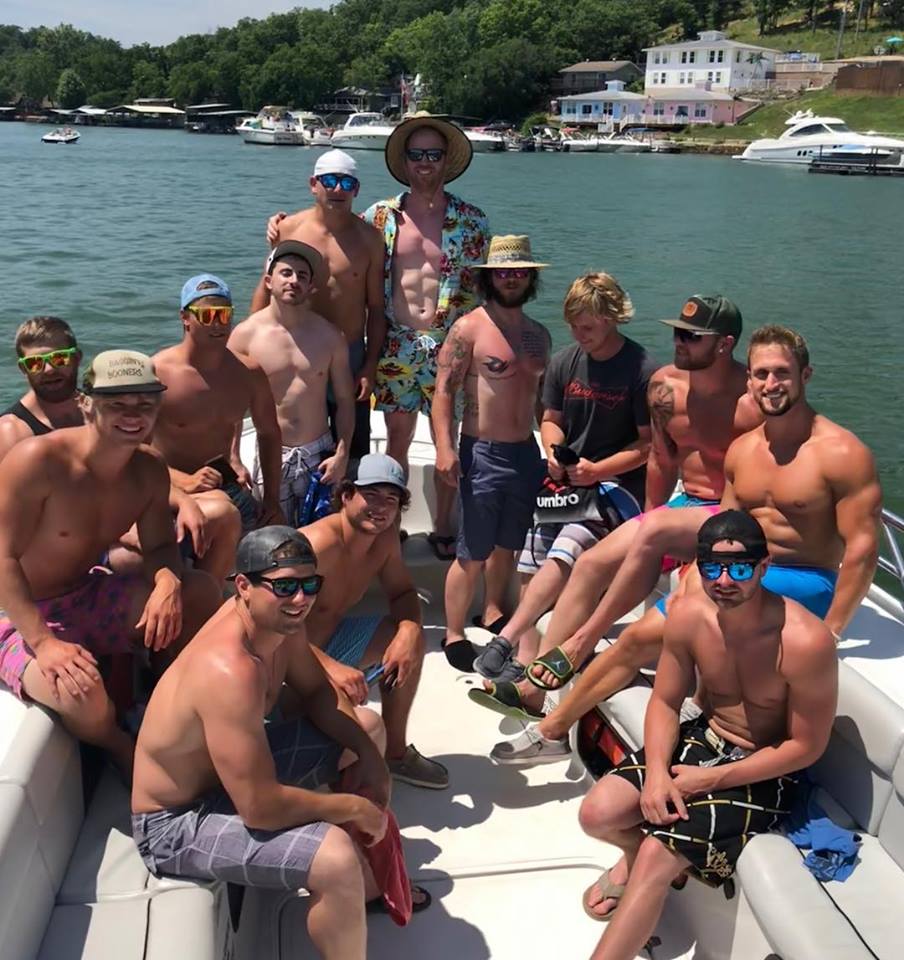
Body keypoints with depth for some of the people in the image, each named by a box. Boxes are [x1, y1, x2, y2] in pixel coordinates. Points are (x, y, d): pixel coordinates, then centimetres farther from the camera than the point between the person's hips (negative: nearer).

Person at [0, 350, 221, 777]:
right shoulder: (37, 461, -25)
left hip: (89, 597, 7)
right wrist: (44, 642, -33)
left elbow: (159, 547, 2)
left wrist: (168, 581, -24)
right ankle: (120, 747, 3)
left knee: (202, 591, -7)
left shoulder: (149, 471, -5)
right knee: (83, 698, -35)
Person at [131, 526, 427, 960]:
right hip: (176, 823, -9)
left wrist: (366, 752, -8)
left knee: (366, 725, 16)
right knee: (335, 856, -33)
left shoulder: (275, 617, -9)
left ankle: (362, 879, 27)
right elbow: (260, 808, -35)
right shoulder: (230, 671, -35)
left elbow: (316, 693, 8)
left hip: (231, 771, 10)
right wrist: (354, 807, -20)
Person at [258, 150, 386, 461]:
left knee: (354, 449, 7)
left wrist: (370, 365, -3)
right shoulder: (288, 229, -3)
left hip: (351, 356, 0)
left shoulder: (368, 237, -1)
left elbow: (375, 307, 2)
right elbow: (266, 288, 4)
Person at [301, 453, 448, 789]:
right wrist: (331, 668, -44)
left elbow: (402, 593, 7)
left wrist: (408, 631, -15)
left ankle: (396, 752, 20)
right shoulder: (320, 544, -29)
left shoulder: (385, 536, -3)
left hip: (331, 641, 9)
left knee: (412, 637, 9)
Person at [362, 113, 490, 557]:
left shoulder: (472, 221, 2)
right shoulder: (381, 216, 4)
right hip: (396, 346, 1)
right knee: (398, 437, 9)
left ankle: (443, 529, 21)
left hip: (449, 346, -1)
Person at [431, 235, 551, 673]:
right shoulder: (468, 329, -7)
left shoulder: (538, 334, 13)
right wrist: (445, 448, -23)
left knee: (508, 547, 16)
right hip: (483, 453, -6)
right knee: (473, 555, -2)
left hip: (526, 453, 6)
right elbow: (444, 391, -12)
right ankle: (454, 635, 11)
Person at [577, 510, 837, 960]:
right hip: (701, 740, 5)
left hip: (765, 771, -5)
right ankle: (638, 851, 23)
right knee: (598, 814, -10)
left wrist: (713, 779, -19)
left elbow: (806, 746, -18)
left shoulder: (805, 640, -28)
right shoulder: (687, 614, -13)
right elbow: (664, 702, -1)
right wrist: (656, 771, -19)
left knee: (656, 857, -20)